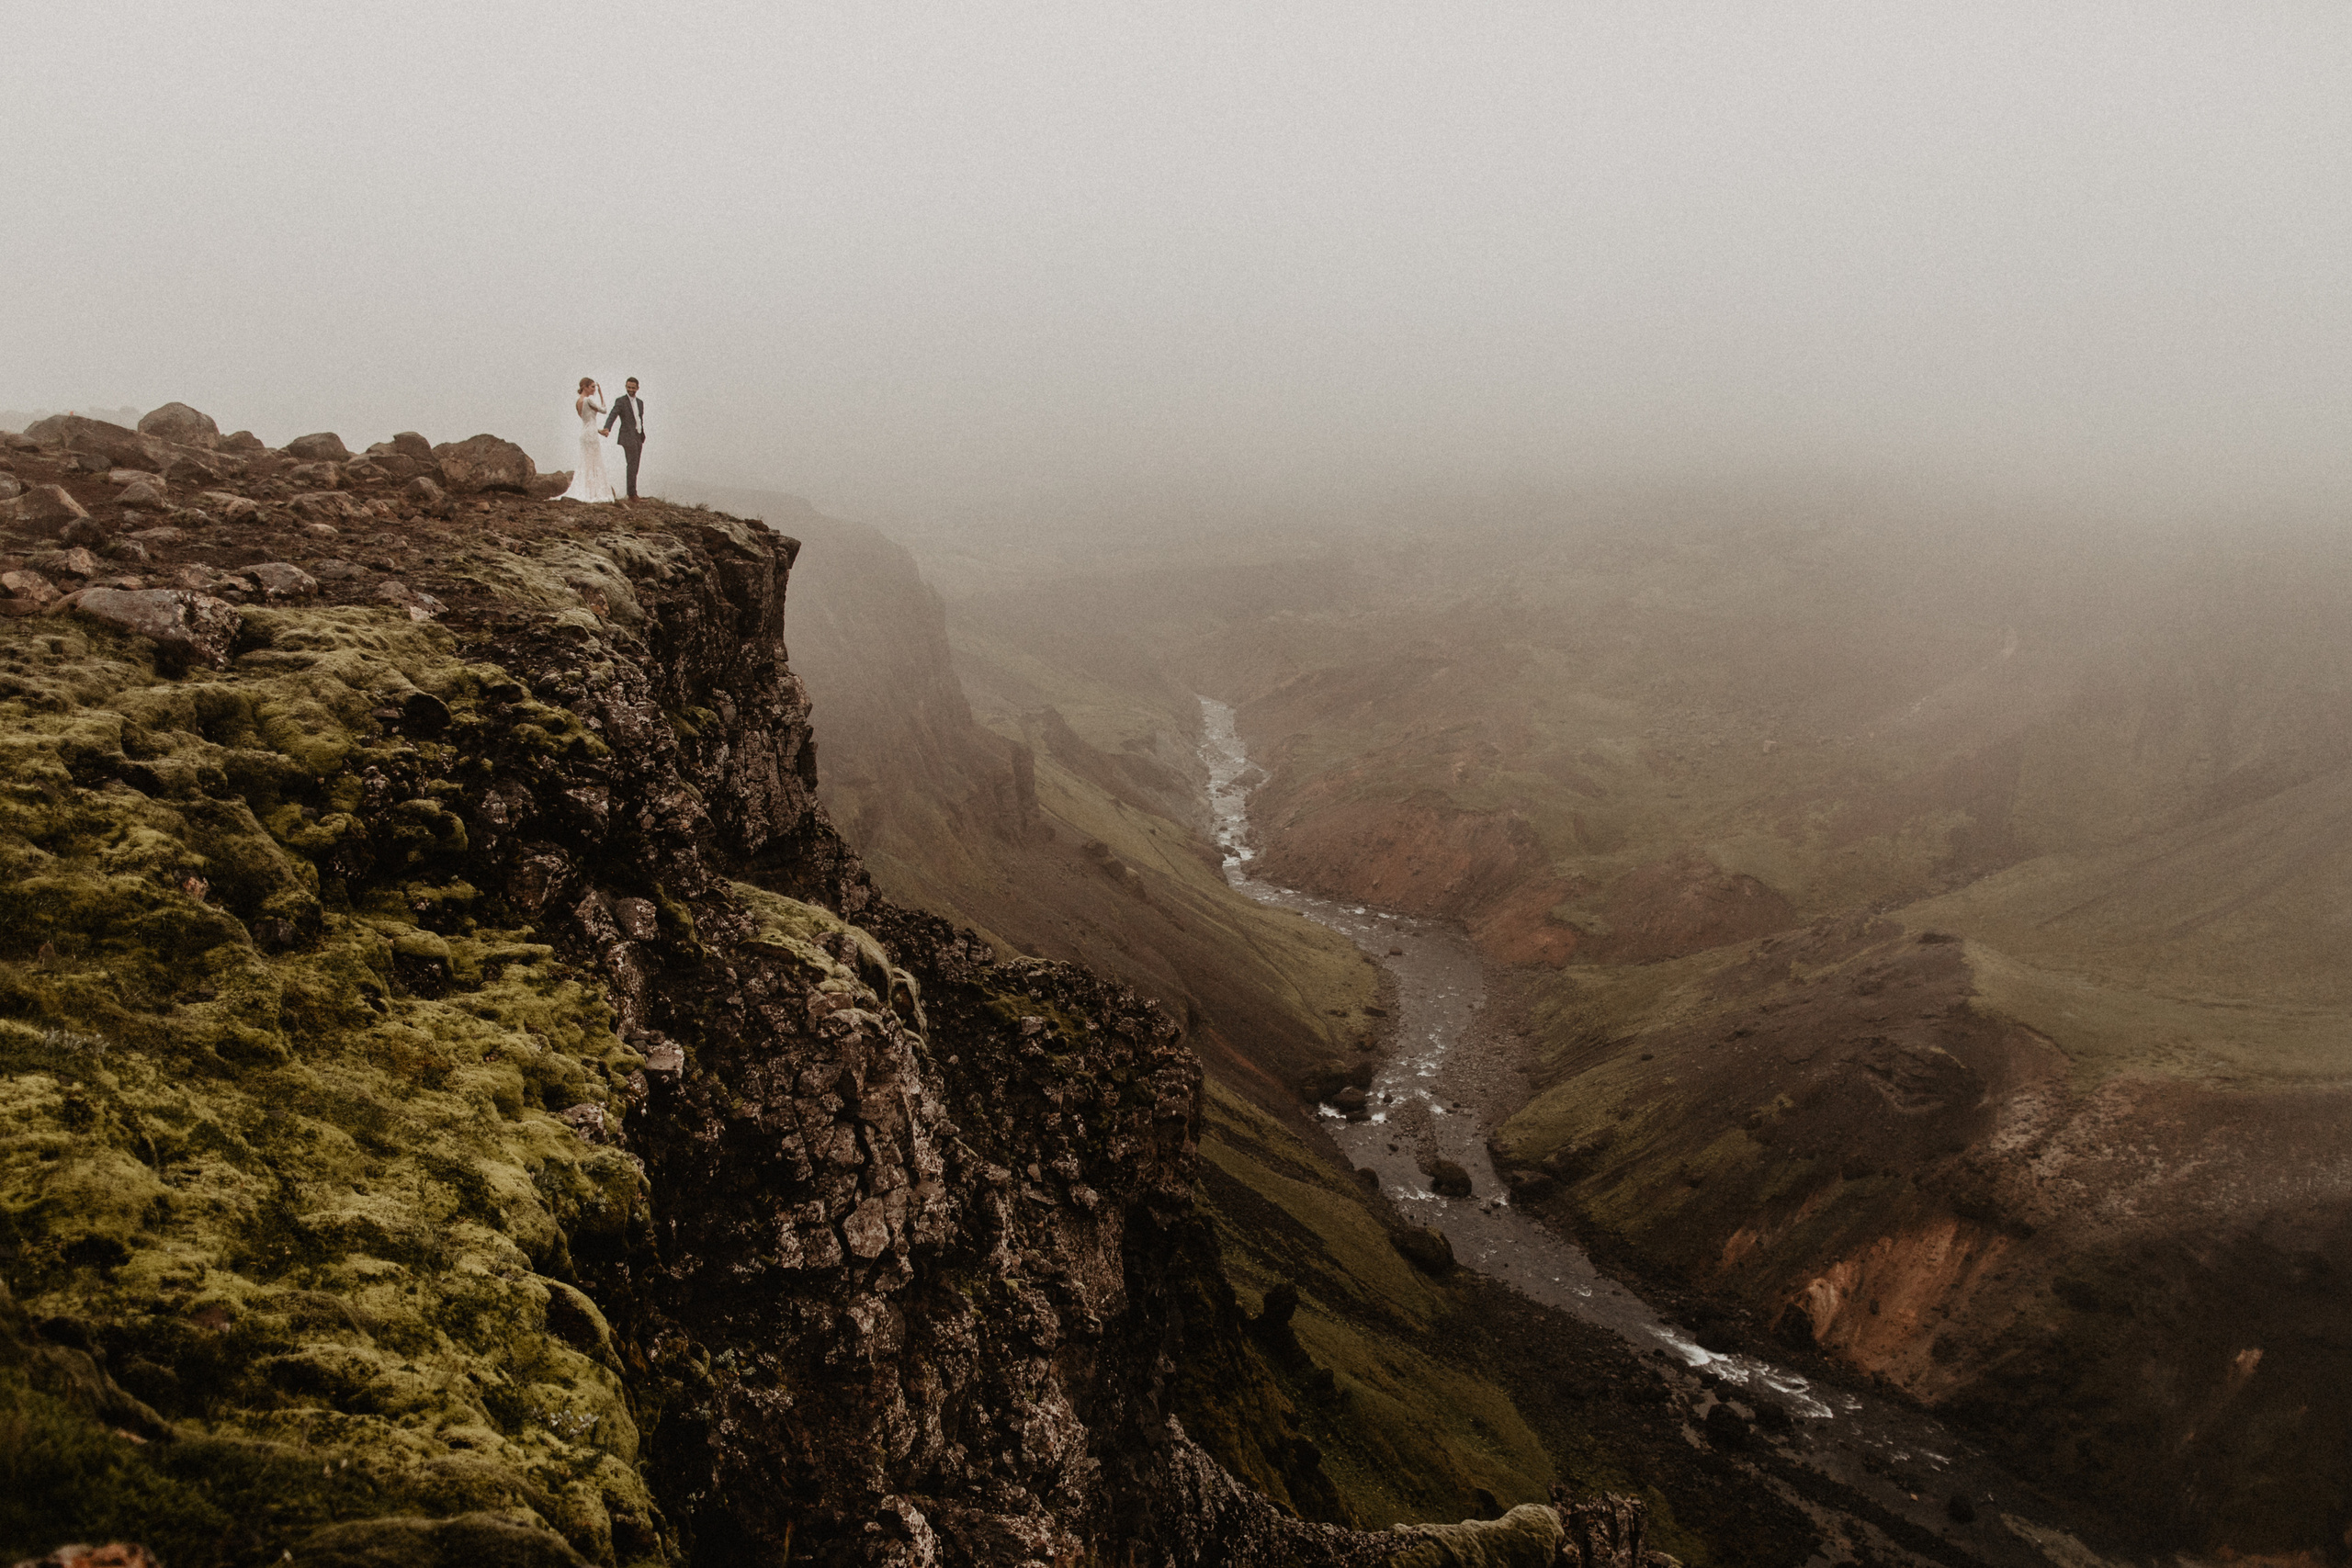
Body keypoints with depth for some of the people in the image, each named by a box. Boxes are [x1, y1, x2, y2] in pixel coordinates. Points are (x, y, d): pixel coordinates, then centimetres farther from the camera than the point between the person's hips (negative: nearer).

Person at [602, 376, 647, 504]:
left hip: (638, 437, 7)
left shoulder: (640, 402, 17)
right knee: (632, 464, -16)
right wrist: (607, 429, -35)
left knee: (635, 468, 7)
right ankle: (632, 495, -20)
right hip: (628, 437, -7)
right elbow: (612, 416, -17)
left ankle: (632, 494, 12)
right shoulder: (620, 401, -4)